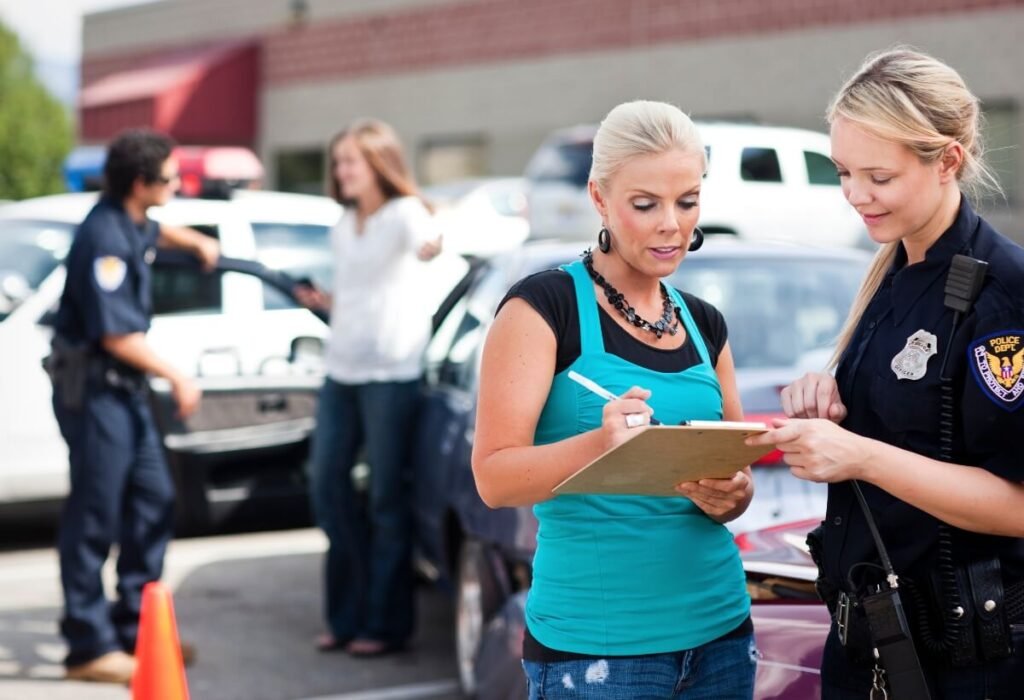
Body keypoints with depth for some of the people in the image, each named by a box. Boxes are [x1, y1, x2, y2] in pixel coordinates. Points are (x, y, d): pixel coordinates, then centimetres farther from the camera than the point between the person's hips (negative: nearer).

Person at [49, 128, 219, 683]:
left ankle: (135, 628, 22)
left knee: (153, 501, 13)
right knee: (94, 518, -4)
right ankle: (90, 647, 3)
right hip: (93, 389, -10)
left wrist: (197, 242, 34)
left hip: (124, 388, 10)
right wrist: (178, 379, -16)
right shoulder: (103, 239, -21)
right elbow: (117, 336, -23)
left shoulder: (132, 224, 8)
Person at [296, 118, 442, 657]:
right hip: (341, 370, 8)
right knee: (326, 482, 8)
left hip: (391, 370, -8)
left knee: (387, 495, -2)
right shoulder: (343, 226, 18)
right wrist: (323, 302, 10)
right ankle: (349, 612, 19)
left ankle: (386, 622, 7)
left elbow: (426, 241, -29)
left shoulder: (404, 213, -6)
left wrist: (432, 243, -51)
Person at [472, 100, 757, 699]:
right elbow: (495, 476, -15)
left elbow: (740, 475, 12)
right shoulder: (545, 305, -8)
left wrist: (725, 495, -10)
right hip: (596, 644, -6)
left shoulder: (705, 323, 10)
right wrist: (599, 445, -32)